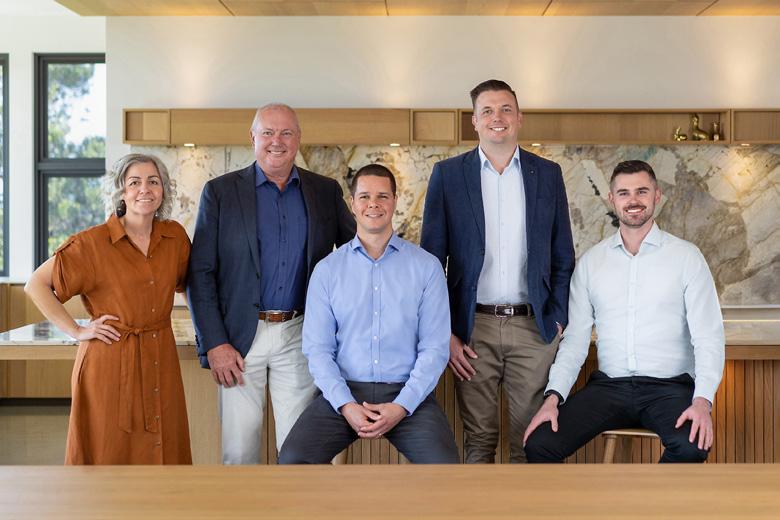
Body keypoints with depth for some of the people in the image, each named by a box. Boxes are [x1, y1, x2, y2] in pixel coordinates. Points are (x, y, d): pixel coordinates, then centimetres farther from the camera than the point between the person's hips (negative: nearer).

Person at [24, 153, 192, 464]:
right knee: (110, 454, 6)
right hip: (110, 364, -4)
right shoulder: (93, 243, -8)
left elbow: (186, 283, 22)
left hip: (161, 360, 4)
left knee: (164, 453, 9)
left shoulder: (175, 237, 4)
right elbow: (36, 285, -3)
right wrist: (76, 331, -8)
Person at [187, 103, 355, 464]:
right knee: (238, 448, 5)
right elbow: (200, 272, -1)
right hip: (239, 339, -1)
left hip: (300, 336, 1)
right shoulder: (220, 191, 2)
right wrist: (214, 343, -8)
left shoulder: (326, 191, 7)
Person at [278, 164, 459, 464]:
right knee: (292, 460, -23)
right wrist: (345, 405, -12)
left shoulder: (426, 267, 4)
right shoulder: (327, 270, 7)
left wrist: (401, 406, -11)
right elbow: (317, 348, 3)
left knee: (444, 464, -26)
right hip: (344, 393, 1)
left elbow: (435, 347, 0)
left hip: (406, 394, -1)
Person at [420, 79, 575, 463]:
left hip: (534, 329, 1)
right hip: (473, 329, -1)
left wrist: (557, 320, 2)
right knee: (478, 441, 7)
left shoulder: (547, 174, 8)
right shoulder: (447, 174, 4)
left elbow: (562, 257, 11)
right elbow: (431, 258, 3)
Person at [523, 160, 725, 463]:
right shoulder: (591, 262, 9)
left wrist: (702, 400, -19)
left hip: (669, 387, -2)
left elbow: (708, 337, -3)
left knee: (692, 446, -33)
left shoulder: (686, 256, 2)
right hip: (608, 385, 2)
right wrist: (554, 396, -8)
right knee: (539, 444, -20)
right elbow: (575, 338, 7)